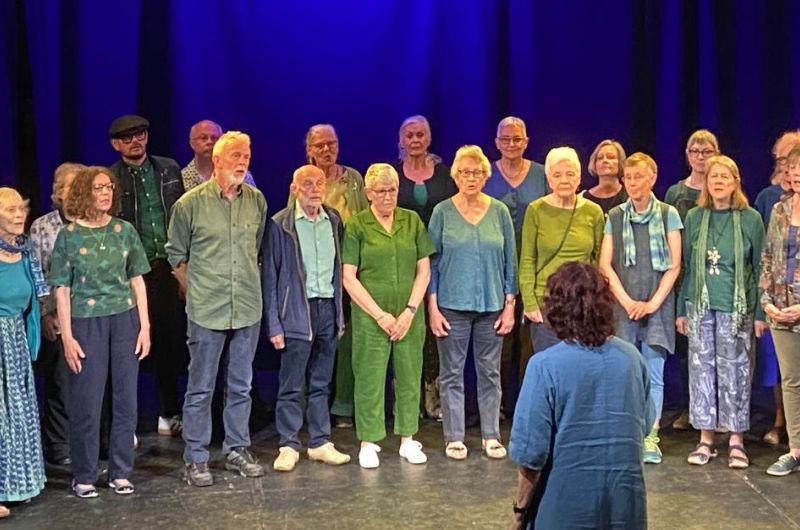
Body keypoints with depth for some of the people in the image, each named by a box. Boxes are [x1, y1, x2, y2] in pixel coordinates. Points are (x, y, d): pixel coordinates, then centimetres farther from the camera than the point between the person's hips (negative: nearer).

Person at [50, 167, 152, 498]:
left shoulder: (125, 231, 5)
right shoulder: (69, 236, -2)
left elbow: (137, 281, 8)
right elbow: (62, 290, -2)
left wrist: (145, 326, 3)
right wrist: (67, 337, -8)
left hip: (125, 320, 3)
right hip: (86, 322, -3)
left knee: (126, 398, 6)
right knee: (87, 401, 2)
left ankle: (120, 472, 18)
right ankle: (84, 476, 14)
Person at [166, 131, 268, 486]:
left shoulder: (257, 200, 4)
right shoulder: (191, 203, -6)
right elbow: (176, 254, 4)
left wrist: (248, 281, 12)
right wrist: (195, 292, 3)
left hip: (248, 309, 4)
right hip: (206, 311, -4)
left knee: (241, 386, 13)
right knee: (201, 388, 2)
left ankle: (237, 450, 26)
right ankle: (195, 460, 11)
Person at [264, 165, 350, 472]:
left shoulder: (333, 221, 8)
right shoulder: (280, 224, -5)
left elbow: (338, 268, 13)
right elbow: (269, 276, -5)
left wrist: (340, 313, 9)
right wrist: (273, 323, -9)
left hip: (328, 310, 5)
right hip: (297, 314, -4)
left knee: (321, 384, 12)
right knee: (291, 386, 0)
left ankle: (320, 443, 20)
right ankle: (289, 446, 10)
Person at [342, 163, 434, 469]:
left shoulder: (412, 221, 6)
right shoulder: (357, 225, -1)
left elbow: (424, 270, 6)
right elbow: (349, 278, -4)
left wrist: (410, 311, -5)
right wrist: (380, 315, -9)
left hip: (409, 316, 3)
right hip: (370, 316, -2)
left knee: (409, 376, 7)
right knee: (369, 379, 1)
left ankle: (408, 440, 19)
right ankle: (369, 443, 12)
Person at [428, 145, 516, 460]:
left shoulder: (499, 212, 4)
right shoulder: (442, 212, 0)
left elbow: (510, 261, 7)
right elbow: (431, 262, 1)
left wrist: (510, 304, 2)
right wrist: (433, 307, -5)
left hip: (491, 305, 2)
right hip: (452, 305, -1)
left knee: (490, 373, 7)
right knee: (452, 374, 4)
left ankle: (491, 436, 17)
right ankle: (454, 438, 13)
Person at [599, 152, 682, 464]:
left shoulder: (667, 215, 3)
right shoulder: (615, 217, 7)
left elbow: (674, 265, 1)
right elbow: (605, 265, 3)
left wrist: (654, 302, -8)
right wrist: (627, 302, -7)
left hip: (657, 306, -1)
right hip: (622, 306, 1)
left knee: (653, 375, 0)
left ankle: (650, 438, 5)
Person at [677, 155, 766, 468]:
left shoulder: (750, 219, 0)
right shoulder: (694, 218, 6)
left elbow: (760, 267, 2)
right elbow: (685, 265, 9)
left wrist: (761, 312, -2)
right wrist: (681, 310, 7)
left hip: (737, 307, -2)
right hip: (700, 305, 2)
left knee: (735, 370, 0)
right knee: (702, 369, 4)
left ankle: (736, 441, 9)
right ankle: (706, 439, 13)